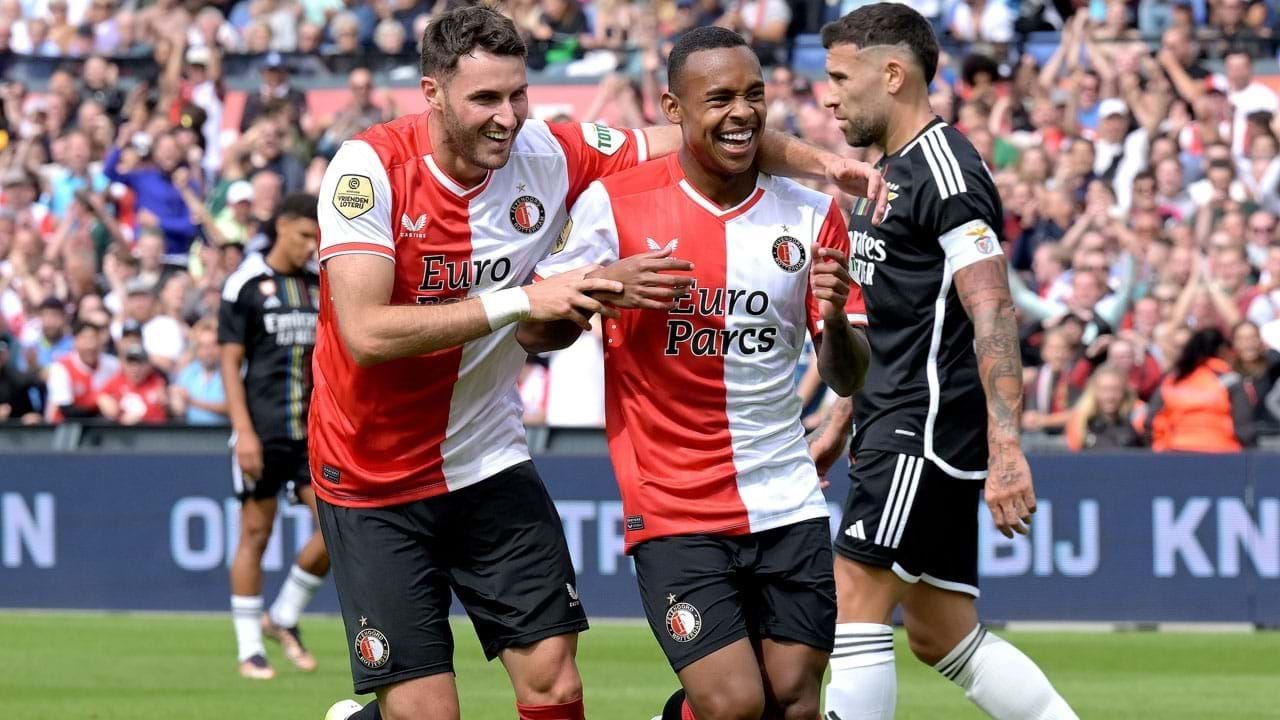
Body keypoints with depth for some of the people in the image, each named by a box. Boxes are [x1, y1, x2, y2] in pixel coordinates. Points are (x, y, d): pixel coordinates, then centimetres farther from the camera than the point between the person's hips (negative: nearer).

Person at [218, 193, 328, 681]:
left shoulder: (318, 287, 13)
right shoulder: (245, 284, -3)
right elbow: (230, 361, -6)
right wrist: (243, 430, -13)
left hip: (311, 432, 5)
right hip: (262, 433, -5)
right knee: (256, 533, -1)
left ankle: (284, 618, 11)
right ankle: (249, 650, 7)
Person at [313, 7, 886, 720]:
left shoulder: (549, 154, -7)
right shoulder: (372, 166, -19)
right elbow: (366, 333, -28)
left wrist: (818, 159, -9)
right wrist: (521, 301, -30)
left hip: (491, 463, 4)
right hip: (375, 477, -4)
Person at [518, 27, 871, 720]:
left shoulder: (810, 215, 3)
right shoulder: (614, 203, -6)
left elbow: (846, 378, 5)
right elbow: (535, 330, -1)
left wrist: (835, 320, -18)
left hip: (789, 507, 4)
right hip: (673, 512, -4)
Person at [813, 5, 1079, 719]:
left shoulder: (944, 169, -13)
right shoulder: (890, 173, 19)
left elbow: (992, 313, -22)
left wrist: (1006, 448, -30)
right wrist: (839, 426, 29)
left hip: (931, 421, -10)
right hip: (902, 427, 10)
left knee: (856, 601, -15)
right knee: (942, 635, 9)